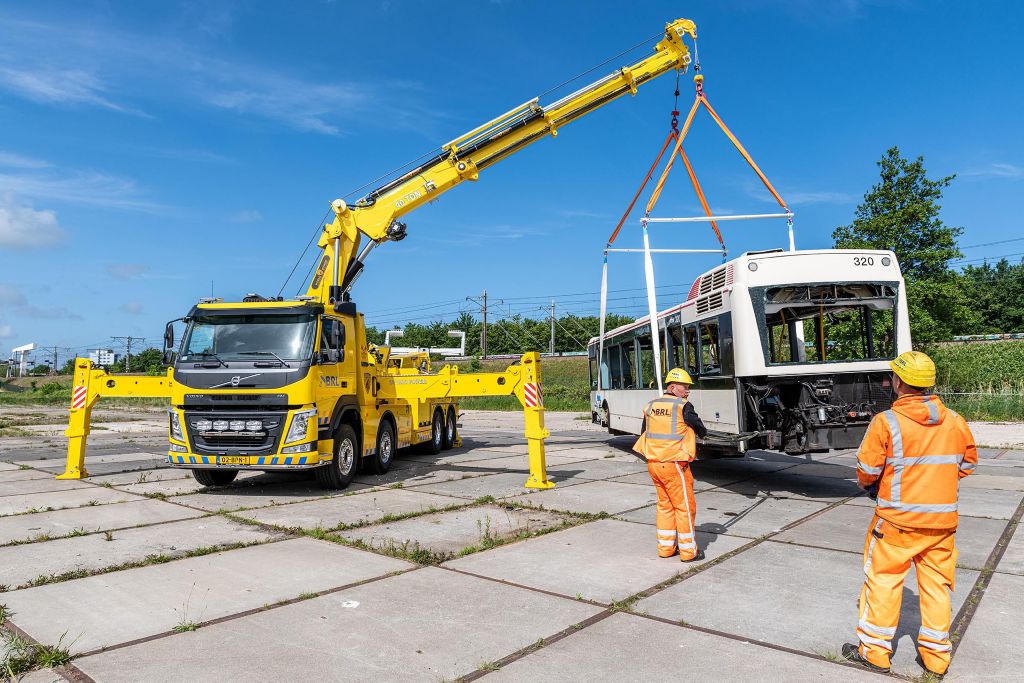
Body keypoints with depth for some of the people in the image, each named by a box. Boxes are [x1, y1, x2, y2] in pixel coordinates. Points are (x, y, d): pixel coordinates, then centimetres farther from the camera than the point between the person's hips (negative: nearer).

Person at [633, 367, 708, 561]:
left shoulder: (650, 406, 7)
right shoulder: (683, 407, -11)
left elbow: (645, 433, 15)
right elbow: (701, 431, -2)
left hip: (653, 463, 7)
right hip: (674, 464, -7)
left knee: (664, 504, 17)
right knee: (684, 507, 5)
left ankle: (665, 547, 24)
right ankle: (688, 551, 11)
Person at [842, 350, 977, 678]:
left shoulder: (886, 422, -16)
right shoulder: (955, 421, 0)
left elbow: (867, 470, -13)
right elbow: (967, 463, 12)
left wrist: (870, 486, 9)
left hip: (897, 519, -4)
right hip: (942, 519, 5)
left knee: (882, 581, 8)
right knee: (936, 584, 16)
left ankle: (874, 651, 18)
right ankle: (935, 656, 25)